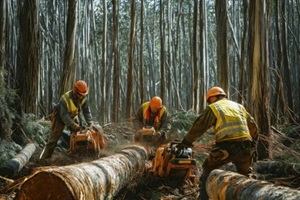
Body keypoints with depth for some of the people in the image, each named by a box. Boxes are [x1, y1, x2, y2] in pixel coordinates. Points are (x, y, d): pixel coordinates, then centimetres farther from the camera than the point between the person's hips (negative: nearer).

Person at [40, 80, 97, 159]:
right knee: (54, 138, -6)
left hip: (73, 116, 5)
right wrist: (74, 125, -43)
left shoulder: (83, 98, -20)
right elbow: (64, 115, -37)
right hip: (60, 117, -5)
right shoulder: (65, 98, -37)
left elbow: (87, 111, -17)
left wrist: (90, 123, -29)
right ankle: (44, 158, -1)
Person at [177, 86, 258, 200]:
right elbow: (253, 127, 23)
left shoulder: (213, 107, 9)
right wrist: (253, 146, 28)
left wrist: (185, 142, 13)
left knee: (208, 170, 15)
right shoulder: (239, 106, 24)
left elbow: (199, 126, 4)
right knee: (244, 175, 24)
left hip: (226, 147, -4)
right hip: (245, 146, 4)